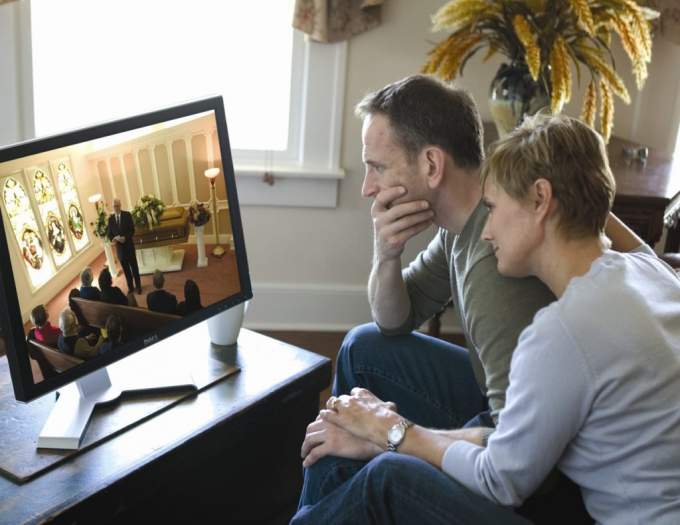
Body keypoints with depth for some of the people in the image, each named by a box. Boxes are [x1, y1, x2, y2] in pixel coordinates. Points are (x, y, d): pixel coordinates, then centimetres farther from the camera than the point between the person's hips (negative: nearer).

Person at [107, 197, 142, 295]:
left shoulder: (127, 215, -6)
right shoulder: (111, 218, 2)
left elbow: (132, 229, -9)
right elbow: (109, 233, 4)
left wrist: (125, 238, -23)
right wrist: (113, 238, -17)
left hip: (128, 245, -2)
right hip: (119, 246, 2)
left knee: (134, 267, 7)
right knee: (125, 269, 10)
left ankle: (138, 286, 19)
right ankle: (130, 287, 20)